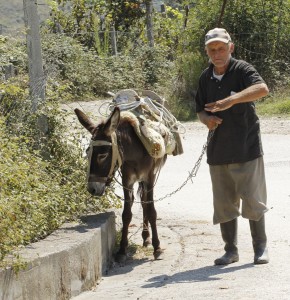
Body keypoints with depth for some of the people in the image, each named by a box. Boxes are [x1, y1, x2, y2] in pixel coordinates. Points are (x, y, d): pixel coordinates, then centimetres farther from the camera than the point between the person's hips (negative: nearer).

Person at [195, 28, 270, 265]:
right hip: (218, 151, 5)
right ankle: (231, 250, 18)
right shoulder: (206, 78, 9)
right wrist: (207, 119, -5)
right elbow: (200, 110, 20)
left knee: (253, 199, -1)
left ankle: (260, 248, 11)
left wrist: (231, 100, -40)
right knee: (224, 203, 8)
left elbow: (262, 88, -29)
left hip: (246, 147, -5)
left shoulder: (242, 70, -9)